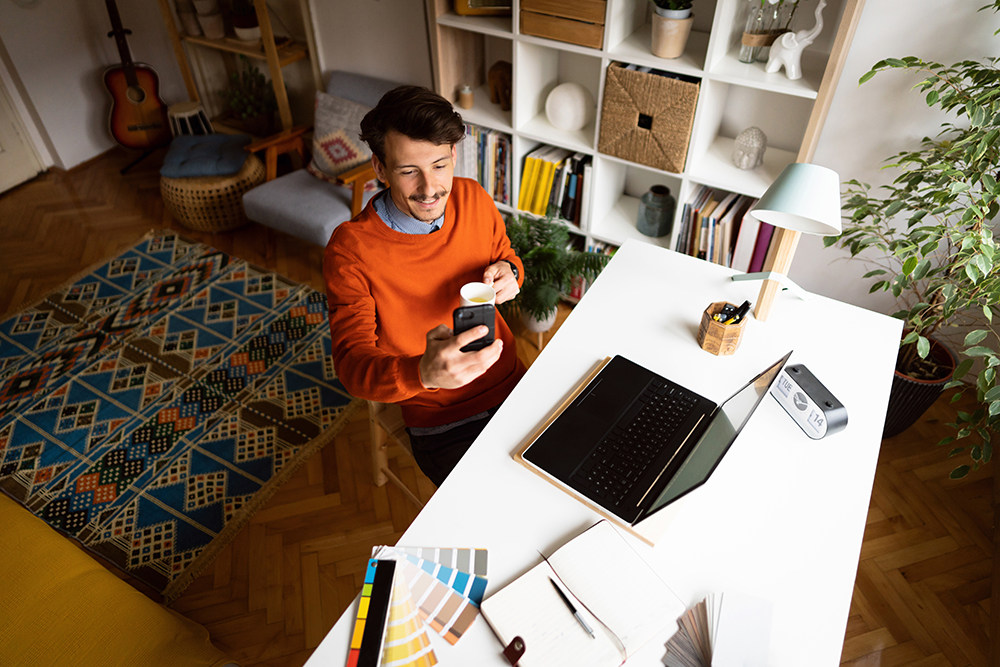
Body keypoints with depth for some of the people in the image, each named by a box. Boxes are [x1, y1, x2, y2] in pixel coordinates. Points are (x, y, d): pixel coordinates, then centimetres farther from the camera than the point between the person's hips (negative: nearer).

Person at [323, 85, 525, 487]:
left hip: (514, 387, 4)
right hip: (441, 423, -4)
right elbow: (352, 365, -20)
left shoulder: (473, 199, -3)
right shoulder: (350, 250, -18)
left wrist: (508, 272, -11)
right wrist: (423, 373, -43)